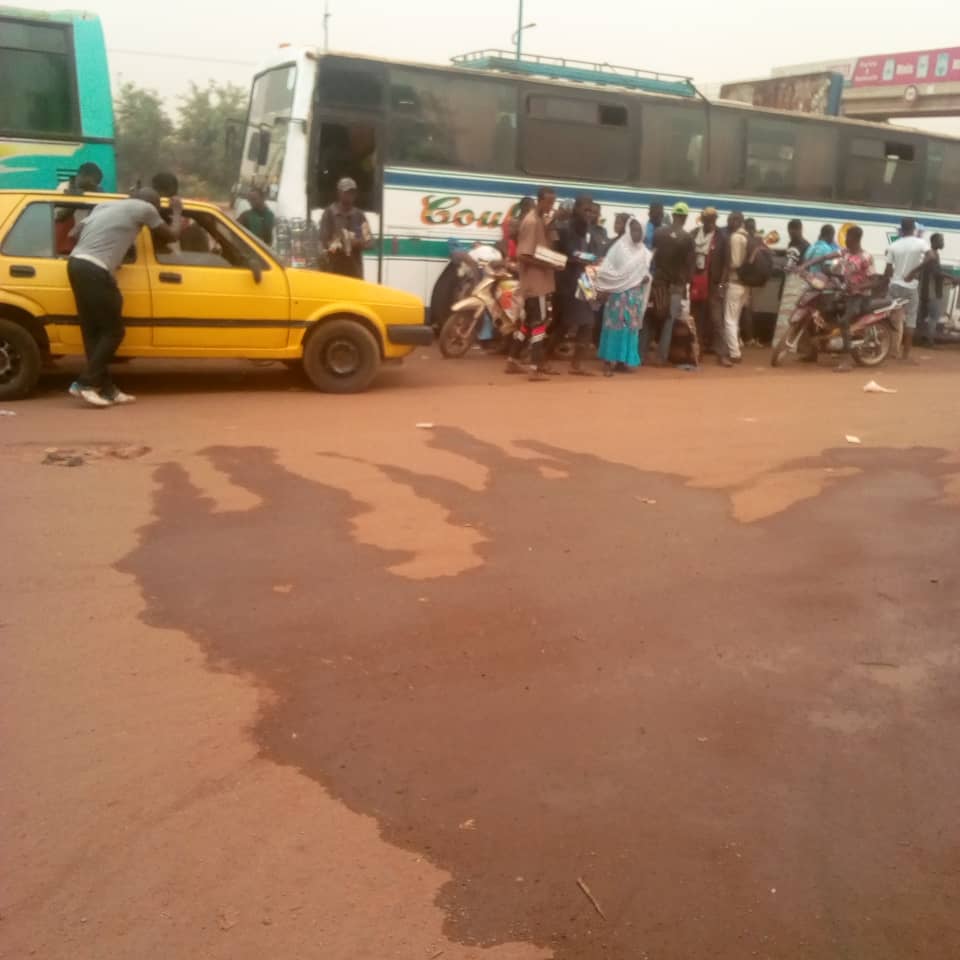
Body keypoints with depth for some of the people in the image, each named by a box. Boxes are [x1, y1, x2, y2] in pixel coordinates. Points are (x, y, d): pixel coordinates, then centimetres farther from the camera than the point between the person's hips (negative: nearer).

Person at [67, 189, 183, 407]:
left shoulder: (105, 206, 25)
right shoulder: (145, 208, 5)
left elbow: (79, 229, 23)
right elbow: (172, 236, 15)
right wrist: (177, 212, 34)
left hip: (76, 263, 8)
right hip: (95, 271, -8)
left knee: (93, 331, 11)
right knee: (113, 332, 2)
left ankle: (106, 389, 15)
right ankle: (85, 384, -3)